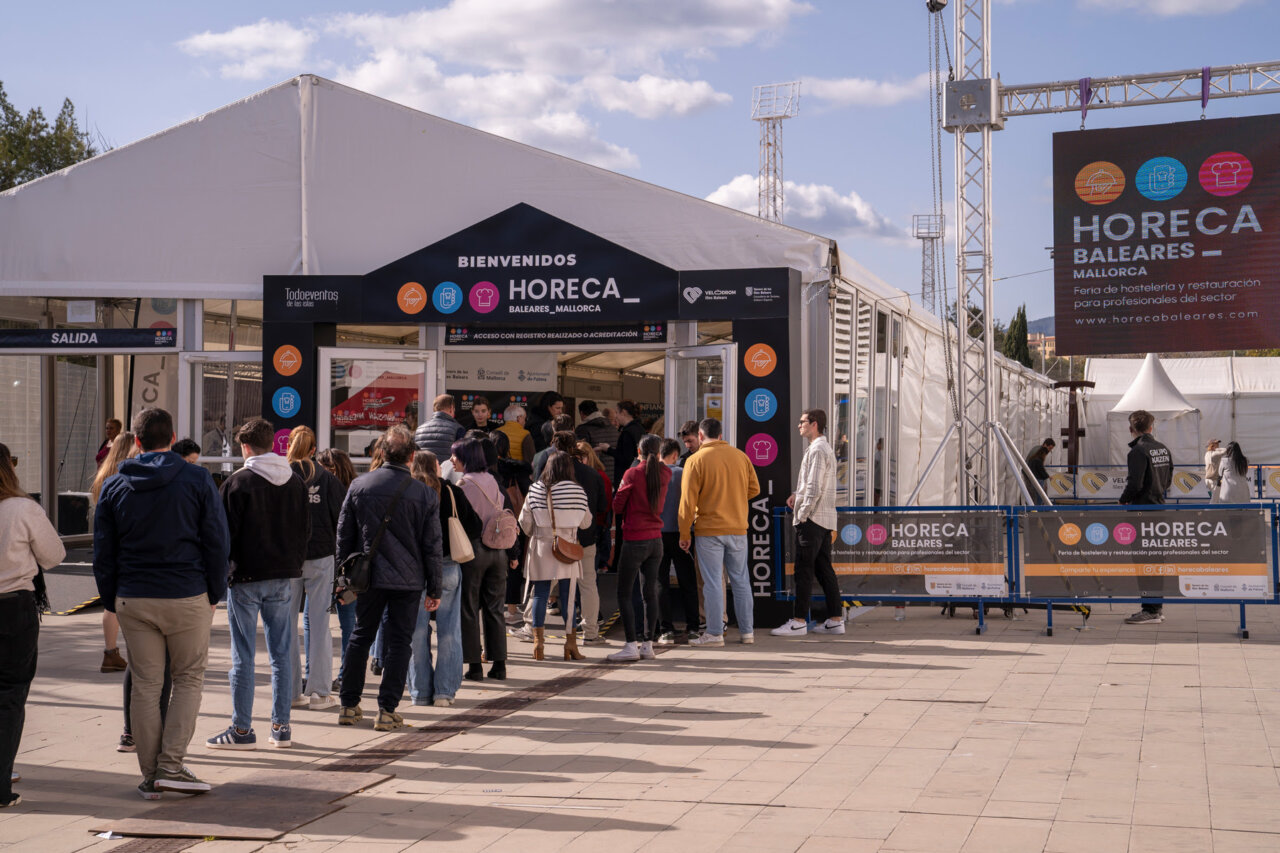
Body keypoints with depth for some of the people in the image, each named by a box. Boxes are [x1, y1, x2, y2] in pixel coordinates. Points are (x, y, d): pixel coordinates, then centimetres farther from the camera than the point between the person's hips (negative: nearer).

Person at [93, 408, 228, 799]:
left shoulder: (114, 486, 6)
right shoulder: (197, 480, -2)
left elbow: (102, 552, 8)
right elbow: (217, 543, -2)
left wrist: (111, 601, 15)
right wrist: (214, 594, 7)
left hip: (133, 601, 2)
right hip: (187, 597, -2)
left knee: (145, 685, 8)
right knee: (189, 679, 9)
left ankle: (150, 775, 12)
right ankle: (171, 764, 0)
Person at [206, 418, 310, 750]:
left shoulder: (236, 483, -10)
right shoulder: (297, 483, 6)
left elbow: (225, 535, -8)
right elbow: (306, 532, 11)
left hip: (246, 578, -4)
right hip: (285, 578, 5)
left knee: (243, 658, 2)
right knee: (282, 654, 9)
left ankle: (242, 729, 6)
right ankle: (281, 726, 12)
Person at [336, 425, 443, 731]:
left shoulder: (359, 486, -2)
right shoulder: (425, 495, -7)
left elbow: (344, 534, 5)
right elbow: (432, 547, -3)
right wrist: (435, 589, 5)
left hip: (368, 577, 2)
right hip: (408, 580, -2)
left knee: (360, 637, 15)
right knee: (398, 643, 5)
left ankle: (349, 705, 19)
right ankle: (387, 710, 4)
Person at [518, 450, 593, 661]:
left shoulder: (535, 490, -2)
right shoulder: (577, 492, -5)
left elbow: (525, 521, 4)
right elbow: (585, 522, 5)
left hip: (541, 548, 1)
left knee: (540, 594, 6)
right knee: (568, 596, 4)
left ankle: (538, 640, 3)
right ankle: (571, 642, 6)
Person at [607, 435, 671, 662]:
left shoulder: (632, 474, -11)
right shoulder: (664, 474, 1)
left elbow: (617, 506, -6)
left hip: (634, 540, -5)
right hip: (656, 540, 5)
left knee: (624, 593, 0)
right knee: (650, 593, 10)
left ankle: (631, 645, -6)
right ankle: (648, 644, 12)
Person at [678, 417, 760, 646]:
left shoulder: (696, 460, -7)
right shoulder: (741, 456, 5)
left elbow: (688, 501, -8)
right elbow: (754, 489, 10)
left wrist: (684, 534, -2)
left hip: (709, 530, -4)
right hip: (738, 529, 4)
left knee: (713, 582, 0)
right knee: (740, 580, 10)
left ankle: (715, 633, 1)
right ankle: (747, 631, 14)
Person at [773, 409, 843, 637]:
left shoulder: (817, 450, -13)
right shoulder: (826, 448, 19)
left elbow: (815, 488, -19)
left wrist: (802, 514, -14)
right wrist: (797, 494, 12)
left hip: (812, 519, -10)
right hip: (826, 519, 10)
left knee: (804, 570, -8)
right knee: (824, 569, 10)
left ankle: (798, 622, -7)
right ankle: (836, 620, 11)